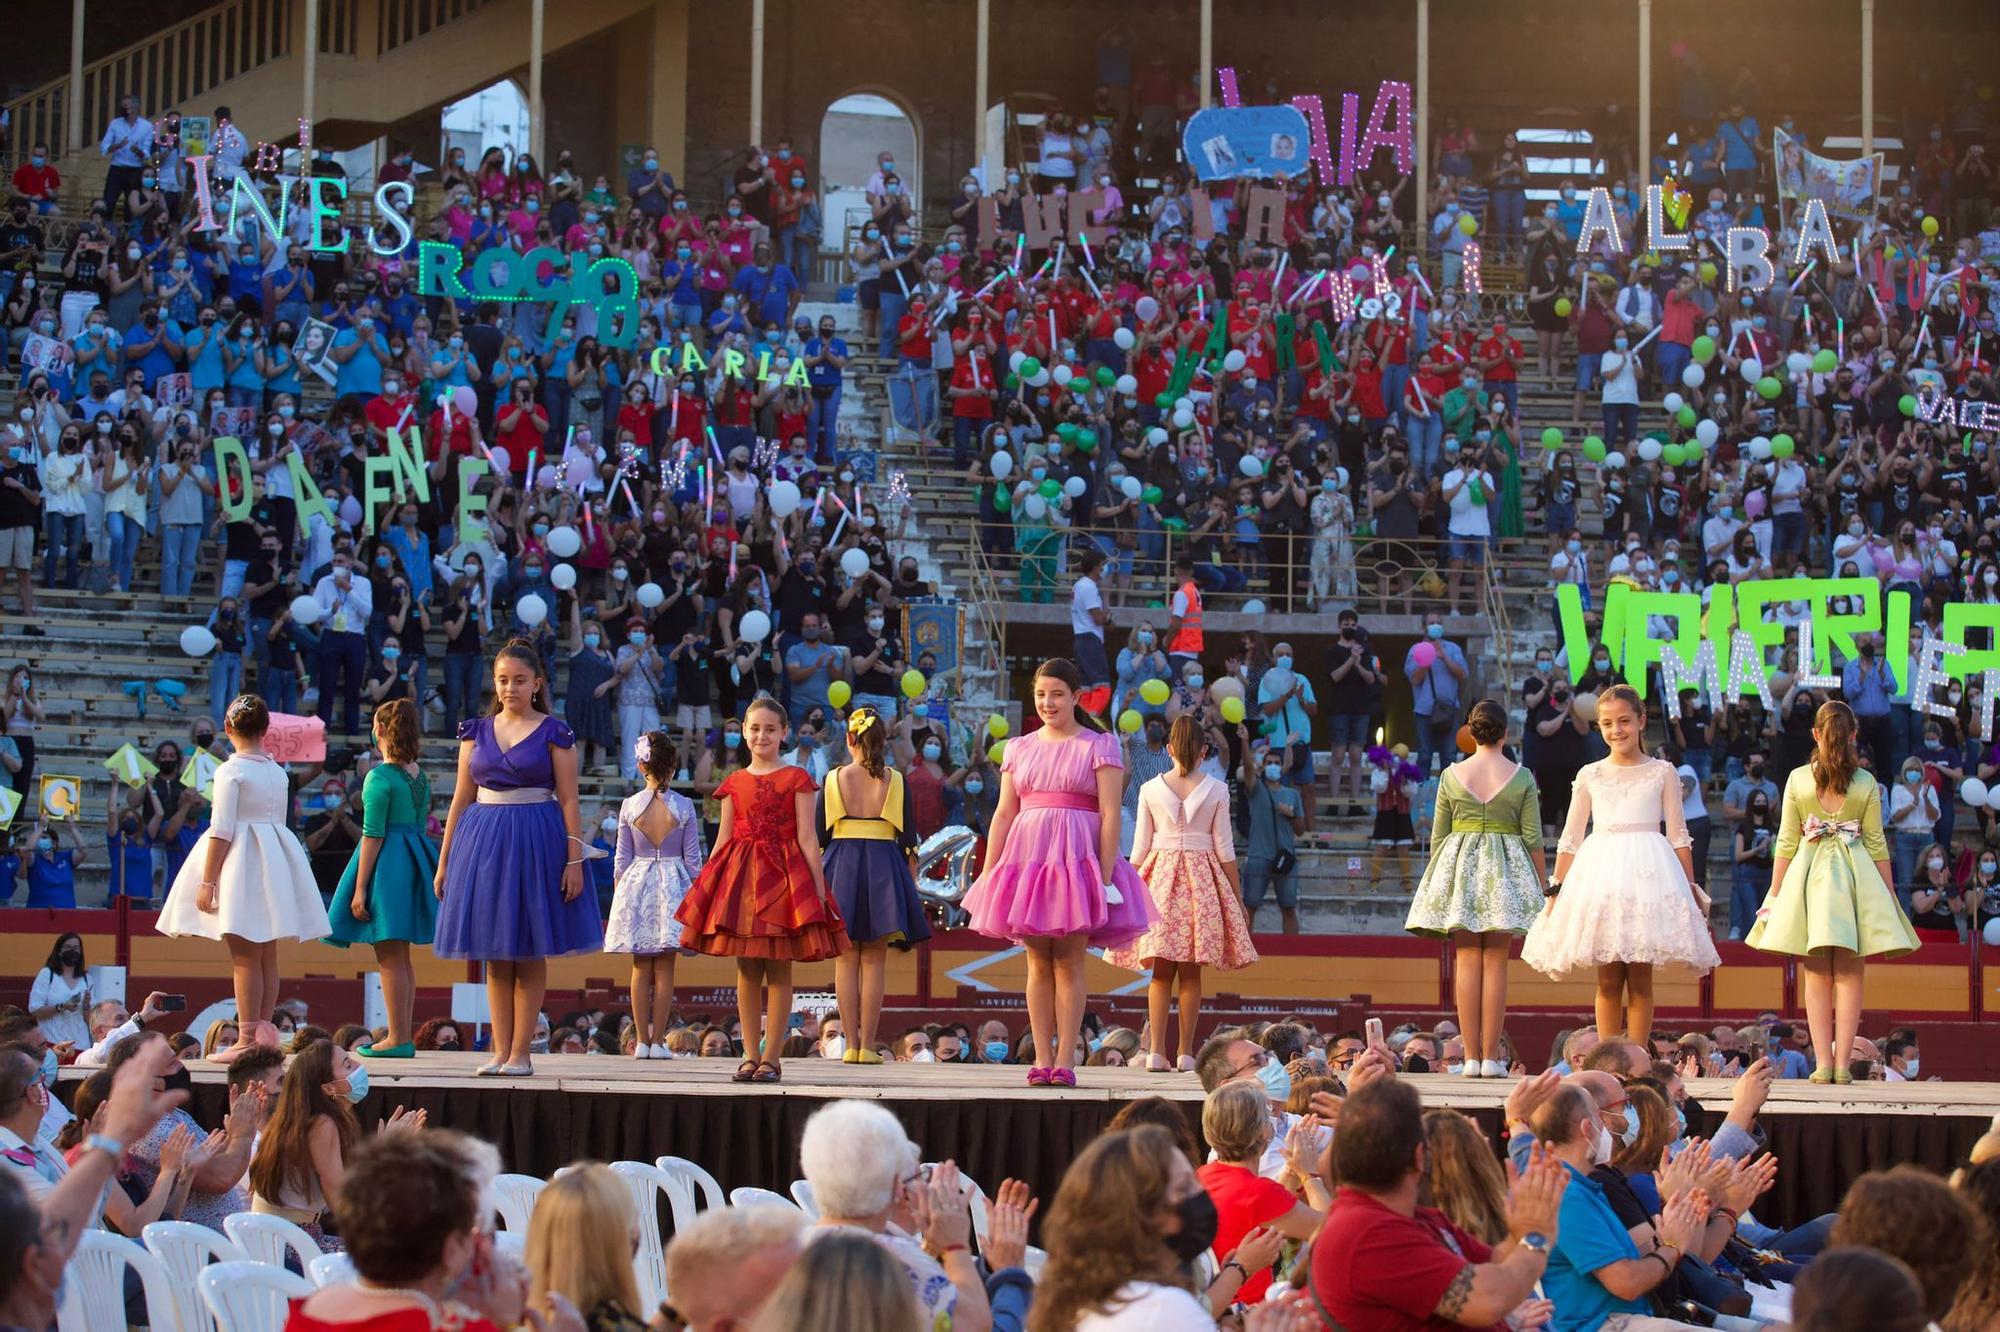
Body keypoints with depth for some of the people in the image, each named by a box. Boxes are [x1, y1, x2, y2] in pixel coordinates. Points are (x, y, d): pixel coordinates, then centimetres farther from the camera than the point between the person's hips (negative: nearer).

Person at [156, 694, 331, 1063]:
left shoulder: (231, 771, -9)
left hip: (241, 863, -7)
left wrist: (207, 881, -10)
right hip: (275, 858, 7)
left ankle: (247, 1040, -7)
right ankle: (265, 1034, 13)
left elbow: (221, 830, -13)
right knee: (267, 956, 10)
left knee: (245, 957, -7)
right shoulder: (278, 772, 11)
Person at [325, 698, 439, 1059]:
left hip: (386, 865, -8)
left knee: (389, 957, -5)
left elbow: (372, 835, -15)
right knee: (400, 956, 13)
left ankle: (398, 1039, -5)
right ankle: (404, 1036, 16)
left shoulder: (380, 778, -13)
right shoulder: (420, 777, 10)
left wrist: (360, 888, -13)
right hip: (416, 859, 8)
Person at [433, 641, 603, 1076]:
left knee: (530, 954, 0)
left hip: (535, 842, -3)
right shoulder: (476, 731, 9)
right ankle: (500, 1051, 9)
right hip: (483, 840, 4)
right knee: (494, 955, 5)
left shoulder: (553, 733, -1)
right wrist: (444, 860, 9)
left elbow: (569, 801, -3)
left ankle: (520, 1053, 4)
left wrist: (575, 859, -11)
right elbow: (462, 799, 11)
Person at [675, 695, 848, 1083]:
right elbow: (723, 840, 11)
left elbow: (807, 839, -1)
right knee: (746, 970, 4)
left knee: (779, 970, -1)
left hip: (784, 876, -3)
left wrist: (818, 888, -6)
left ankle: (770, 1056, 3)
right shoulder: (734, 783, 11)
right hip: (741, 876, 3)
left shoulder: (796, 779, 2)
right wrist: (704, 887, 6)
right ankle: (750, 1055, 9)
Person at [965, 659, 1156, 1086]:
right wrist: (987, 873, 8)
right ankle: (1042, 1059, 3)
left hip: (1078, 859, -3)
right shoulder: (1019, 748, 15)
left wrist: (1106, 875, -12)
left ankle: (1065, 1059, -3)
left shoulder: (1099, 746, 3)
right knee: (1038, 963, 2)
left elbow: (1110, 815, -4)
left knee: (1069, 962, -4)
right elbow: (1004, 814, 14)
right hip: (1027, 857, 3)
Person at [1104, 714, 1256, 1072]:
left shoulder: (1150, 789, 1)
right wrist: (1238, 898, 7)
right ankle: (1186, 1053, 2)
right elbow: (1225, 848, 0)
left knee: (1160, 972, 3)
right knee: (1190, 973, 3)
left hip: (1159, 875, 1)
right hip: (1202, 878, 0)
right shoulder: (1217, 790, -1)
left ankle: (1156, 1051, -4)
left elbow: (1139, 848, 3)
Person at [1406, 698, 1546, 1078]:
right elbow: (1533, 838, -1)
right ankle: (1492, 1057, -1)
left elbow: (1438, 835, 5)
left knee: (1466, 960, 3)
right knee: (1496, 962, 1)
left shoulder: (1451, 775, 1)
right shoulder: (1522, 777, -2)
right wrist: (1544, 884, 8)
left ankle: (1471, 1056, 1)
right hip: (1504, 872, -1)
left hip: (1459, 866, 1)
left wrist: (1438, 875, 17)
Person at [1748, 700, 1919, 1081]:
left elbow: (1787, 841, 1)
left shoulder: (1797, 779, 0)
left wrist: (1775, 894, 7)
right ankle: (1842, 1063, -2)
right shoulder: (1867, 784, -1)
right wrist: (1890, 897, 10)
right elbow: (1877, 843, 2)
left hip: (1809, 875, 1)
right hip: (1855, 876, 0)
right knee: (1849, 975, 3)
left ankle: (1822, 1062, -1)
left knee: (1817, 976, 5)